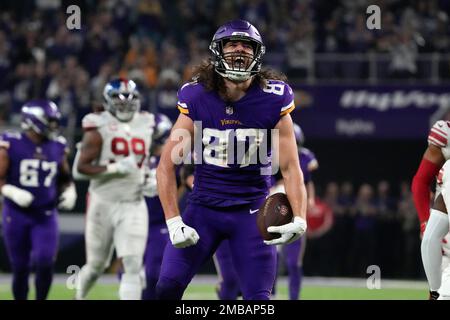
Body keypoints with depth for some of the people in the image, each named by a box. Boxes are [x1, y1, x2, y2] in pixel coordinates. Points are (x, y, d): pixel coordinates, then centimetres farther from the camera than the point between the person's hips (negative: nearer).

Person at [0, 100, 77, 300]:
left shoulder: (57, 148, 5)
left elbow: (65, 178, 20)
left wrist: (69, 192, 0)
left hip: (46, 215, 2)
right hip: (17, 215, -2)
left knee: (45, 262, -16)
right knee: (20, 269, 4)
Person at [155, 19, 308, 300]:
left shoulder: (272, 101, -8)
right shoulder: (197, 98, -6)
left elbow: (291, 168, -5)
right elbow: (167, 165, -4)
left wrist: (299, 219, -20)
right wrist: (174, 222, -12)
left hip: (252, 211, -1)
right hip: (204, 207, 1)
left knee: (259, 297, -6)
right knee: (167, 287, -8)